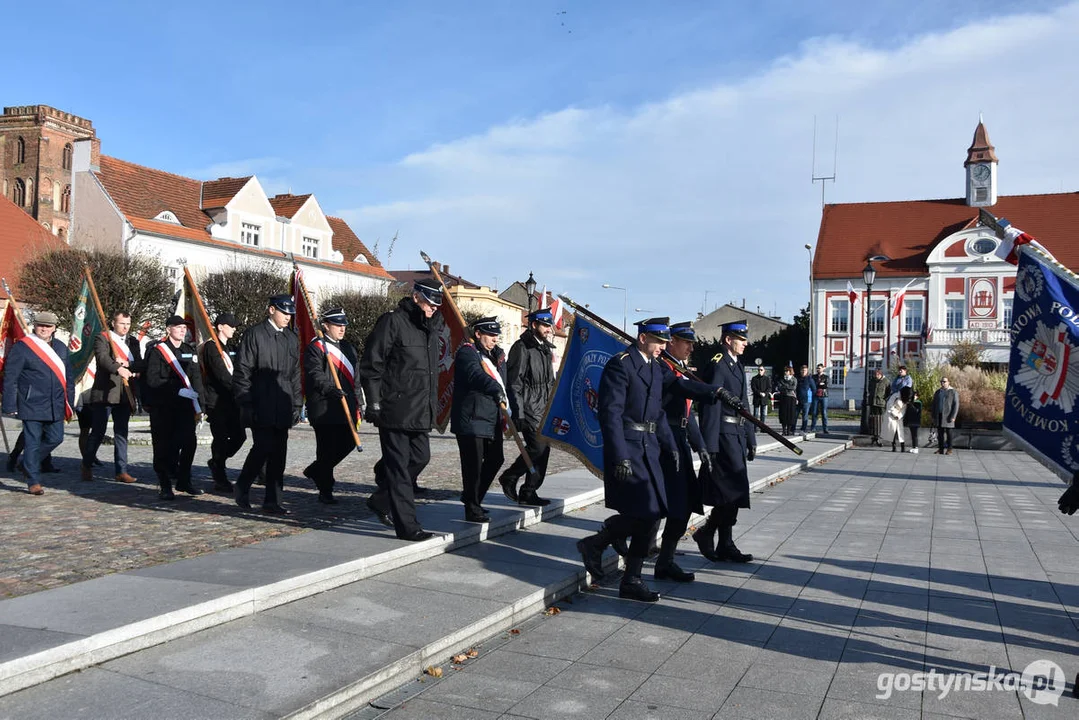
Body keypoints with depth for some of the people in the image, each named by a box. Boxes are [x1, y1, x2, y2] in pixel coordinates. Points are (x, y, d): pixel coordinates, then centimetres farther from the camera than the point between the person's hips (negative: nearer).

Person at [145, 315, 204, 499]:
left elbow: (197, 379, 13)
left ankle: (184, 481, 16)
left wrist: (199, 406, 6)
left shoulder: (190, 351, 13)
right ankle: (165, 487, 9)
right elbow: (152, 380, -10)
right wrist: (178, 390, -18)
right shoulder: (158, 351, -2)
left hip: (185, 407, 4)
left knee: (189, 443, 0)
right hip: (163, 408, -4)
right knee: (164, 447, 1)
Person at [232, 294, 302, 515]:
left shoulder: (293, 338, 15)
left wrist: (297, 404, 13)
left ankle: (272, 501, 11)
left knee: (278, 453, 5)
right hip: (260, 407, -5)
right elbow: (242, 372, -5)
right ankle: (242, 488, 15)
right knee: (263, 447, -9)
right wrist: (245, 404, -10)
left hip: (283, 408, 6)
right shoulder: (254, 334, -2)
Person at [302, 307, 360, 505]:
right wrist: (329, 389, -34)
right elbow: (314, 374, -18)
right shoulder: (315, 348, -6)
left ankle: (316, 471, 32)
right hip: (323, 409, -8)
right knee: (327, 448, -4)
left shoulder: (348, 347, 19)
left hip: (345, 408, 8)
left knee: (348, 443, 10)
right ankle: (325, 491, 8)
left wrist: (356, 405, 21)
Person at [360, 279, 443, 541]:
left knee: (420, 457, 13)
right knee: (398, 465, -3)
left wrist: (433, 405, 21)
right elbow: (371, 364, -11)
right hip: (395, 409, -8)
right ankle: (407, 526, 1)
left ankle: (381, 500, 32)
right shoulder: (392, 321, -10)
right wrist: (374, 402, -14)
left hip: (421, 411, 9)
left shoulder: (430, 327, 15)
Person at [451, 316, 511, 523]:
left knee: (495, 459, 16)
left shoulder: (497, 355, 18)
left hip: (492, 420, 9)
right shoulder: (467, 353, -10)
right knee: (473, 465, -5)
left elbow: (505, 383, 21)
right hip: (471, 419, -9)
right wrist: (495, 389, -46)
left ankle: (471, 497, 32)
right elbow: (476, 375, -30)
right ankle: (472, 509, 6)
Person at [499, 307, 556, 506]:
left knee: (543, 449, 8)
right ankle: (509, 478, 5)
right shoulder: (522, 348, -9)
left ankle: (529, 493, 18)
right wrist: (518, 413, -17)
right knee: (538, 447, -13)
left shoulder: (545, 349, 17)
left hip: (544, 409, 9)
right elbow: (514, 383, -13)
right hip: (529, 409, -9)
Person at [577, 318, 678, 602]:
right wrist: (620, 457, -23)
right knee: (644, 512, -14)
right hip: (627, 448, -9)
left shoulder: (655, 367, 17)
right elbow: (611, 413, -18)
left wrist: (670, 446, 15)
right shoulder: (621, 364, -11)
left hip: (649, 448, 9)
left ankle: (631, 581, 16)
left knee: (650, 515, 6)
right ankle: (594, 544, 9)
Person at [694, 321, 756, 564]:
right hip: (724, 434, -9)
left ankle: (725, 547, 17)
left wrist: (751, 440, 19)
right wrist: (710, 446, -21)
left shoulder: (738, 366, 18)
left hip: (738, 435, 9)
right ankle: (706, 533, 5)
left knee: (733, 493, 10)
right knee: (734, 490, -10)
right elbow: (711, 406, -17)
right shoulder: (717, 365, -11)